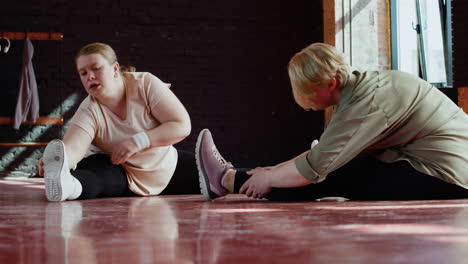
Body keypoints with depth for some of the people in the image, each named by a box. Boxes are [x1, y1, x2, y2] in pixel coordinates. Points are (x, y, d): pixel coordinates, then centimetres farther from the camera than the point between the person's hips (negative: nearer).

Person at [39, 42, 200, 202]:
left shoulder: (145, 84, -15)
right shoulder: (89, 112, -16)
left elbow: (183, 126, -19)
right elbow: (72, 148, -34)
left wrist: (138, 141, -29)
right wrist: (58, 160, -59)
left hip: (166, 167, 3)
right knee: (91, 165, -39)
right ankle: (66, 185, -64)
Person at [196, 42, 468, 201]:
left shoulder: (367, 103, -23)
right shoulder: (362, 84, 7)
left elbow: (317, 166, -24)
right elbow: (323, 152, 10)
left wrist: (269, 179, -10)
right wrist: (274, 170, 6)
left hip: (441, 176, -9)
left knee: (330, 178, -9)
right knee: (332, 164, 8)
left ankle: (229, 180, 3)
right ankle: (232, 179, 18)